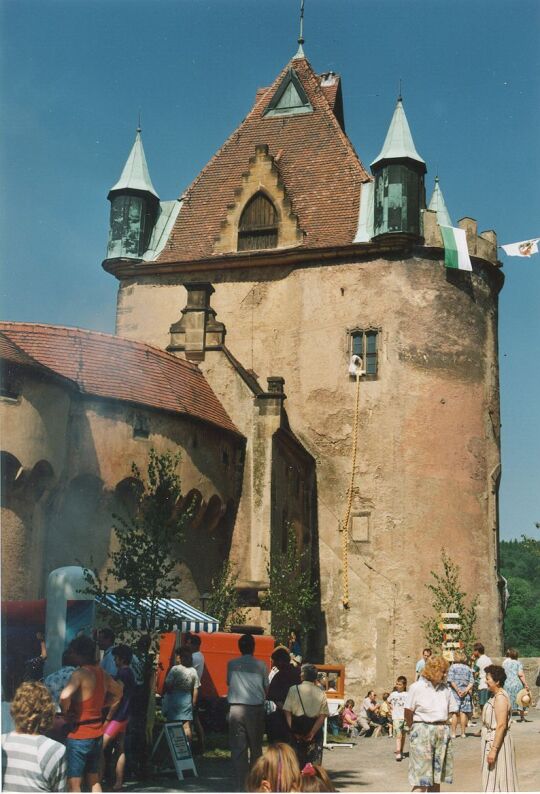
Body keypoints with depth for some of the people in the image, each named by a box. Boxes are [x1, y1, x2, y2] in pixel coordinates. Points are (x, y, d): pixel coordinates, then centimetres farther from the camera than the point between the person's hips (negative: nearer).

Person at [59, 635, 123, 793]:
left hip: (79, 734, -8)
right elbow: (118, 692, 21)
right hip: (97, 733, 8)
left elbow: (65, 696, -34)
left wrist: (65, 713, -16)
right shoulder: (102, 673, 5)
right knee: (94, 780, 18)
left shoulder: (80, 674, -18)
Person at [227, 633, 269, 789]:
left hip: (236, 708, 0)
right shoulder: (261, 665, 0)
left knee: (238, 747, 2)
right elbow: (266, 687, 7)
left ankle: (241, 784, -1)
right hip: (256, 709, 0)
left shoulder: (232, 664, 3)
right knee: (256, 747, 12)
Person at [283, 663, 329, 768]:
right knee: (315, 763, 5)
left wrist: (293, 730, -7)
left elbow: (287, 712, -8)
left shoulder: (293, 689, -3)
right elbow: (323, 715, -7)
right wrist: (312, 733, -9)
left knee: (297, 762, 9)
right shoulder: (321, 693, 1)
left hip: (297, 731, -1)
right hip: (315, 730, 1)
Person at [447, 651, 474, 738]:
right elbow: (471, 682, -1)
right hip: (465, 693, 3)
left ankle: (453, 733, 2)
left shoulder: (453, 667, -3)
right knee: (463, 712, 8)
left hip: (455, 692, -3)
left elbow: (451, 680, -12)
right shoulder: (468, 668, 7)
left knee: (455, 713, 1)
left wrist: (458, 690, -11)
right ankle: (463, 733, 11)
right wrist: (466, 690, -9)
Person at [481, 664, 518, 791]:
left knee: (498, 780, -2)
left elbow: (501, 725, -25)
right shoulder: (496, 696, 11)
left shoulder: (500, 698, -20)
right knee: (493, 780, 16)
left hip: (498, 741, -10)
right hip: (491, 740, 10)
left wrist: (493, 750, -26)